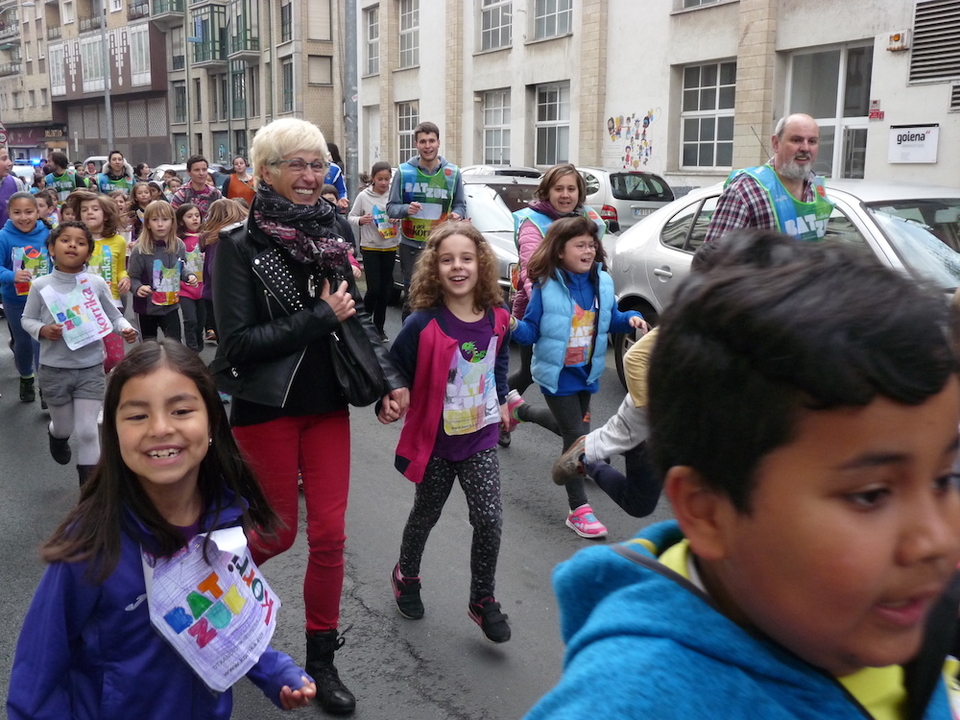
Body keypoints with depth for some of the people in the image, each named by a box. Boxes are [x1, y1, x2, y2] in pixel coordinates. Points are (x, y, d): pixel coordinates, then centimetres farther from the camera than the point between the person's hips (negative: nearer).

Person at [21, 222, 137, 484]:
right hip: (54, 369, 1)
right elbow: (27, 319, 4)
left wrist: (126, 329, -19)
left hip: (90, 368, 0)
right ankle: (56, 435, 56)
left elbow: (114, 317, 1)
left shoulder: (96, 283, -7)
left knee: (87, 431, -1)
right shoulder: (41, 285, -8)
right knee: (64, 427, 17)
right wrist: (42, 330, -16)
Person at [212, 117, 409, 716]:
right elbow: (237, 341, -16)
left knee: (329, 533, 6)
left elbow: (357, 315, 9)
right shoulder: (240, 246, -11)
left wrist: (391, 379, -3)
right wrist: (321, 316, -17)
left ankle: (322, 659, 23)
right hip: (267, 409, -4)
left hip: (328, 405, 4)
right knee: (279, 532, 7)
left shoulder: (328, 235, 4)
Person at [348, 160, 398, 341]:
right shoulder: (363, 196, -6)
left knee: (386, 289, 6)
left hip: (390, 248, 2)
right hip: (370, 248, -2)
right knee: (374, 288, -9)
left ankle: (378, 327, 17)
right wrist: (360, 220, -19)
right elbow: (351, 217, 1)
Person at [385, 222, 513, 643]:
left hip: (481, 439, 3)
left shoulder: (497, 318, -7)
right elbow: (395, 372, -10)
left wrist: (501, 400, 9)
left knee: (489, 521, -3)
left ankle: (482, 600, 19)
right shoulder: (422, 324, -21)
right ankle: (406, 577, 45)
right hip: (435, 441, -2)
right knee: (426, 515, 17)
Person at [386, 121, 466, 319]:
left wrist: (457, 215, -12)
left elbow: (460, 205, 11)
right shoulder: (404, 171, 0)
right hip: (411, 245, 0)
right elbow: (391, 207, 2)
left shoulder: (452, 172, 4)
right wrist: (406, 209, -20)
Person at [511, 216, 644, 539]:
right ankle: (578, 509, 0)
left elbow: (611, 319, 12)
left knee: (577, 425, 19)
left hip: (587, 372, 6)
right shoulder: (546, 287, -16)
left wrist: (631, 318, -7)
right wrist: (515, 326, -32)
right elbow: (532, 331, -12)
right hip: (558, 374, -6)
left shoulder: (602, 282, 0)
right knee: (576, 435, -6)